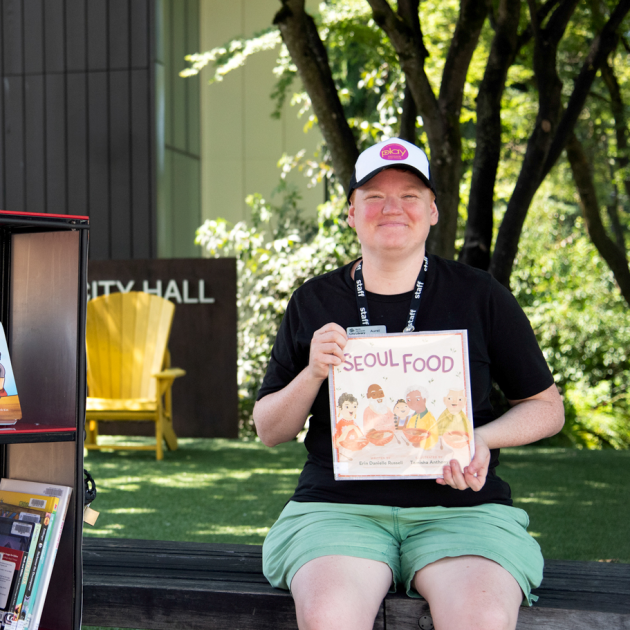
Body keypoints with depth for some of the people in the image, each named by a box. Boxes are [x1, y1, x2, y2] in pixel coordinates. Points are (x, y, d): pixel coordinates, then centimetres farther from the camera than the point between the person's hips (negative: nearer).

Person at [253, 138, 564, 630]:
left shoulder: (479, 297, 8)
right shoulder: (314, 303, 11)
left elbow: (547, 408, 14)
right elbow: (269, 431, 14)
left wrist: (482, 439, -5)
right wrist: (313, 374, -5)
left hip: (460, 506, 0)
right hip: (339, 505, 1)